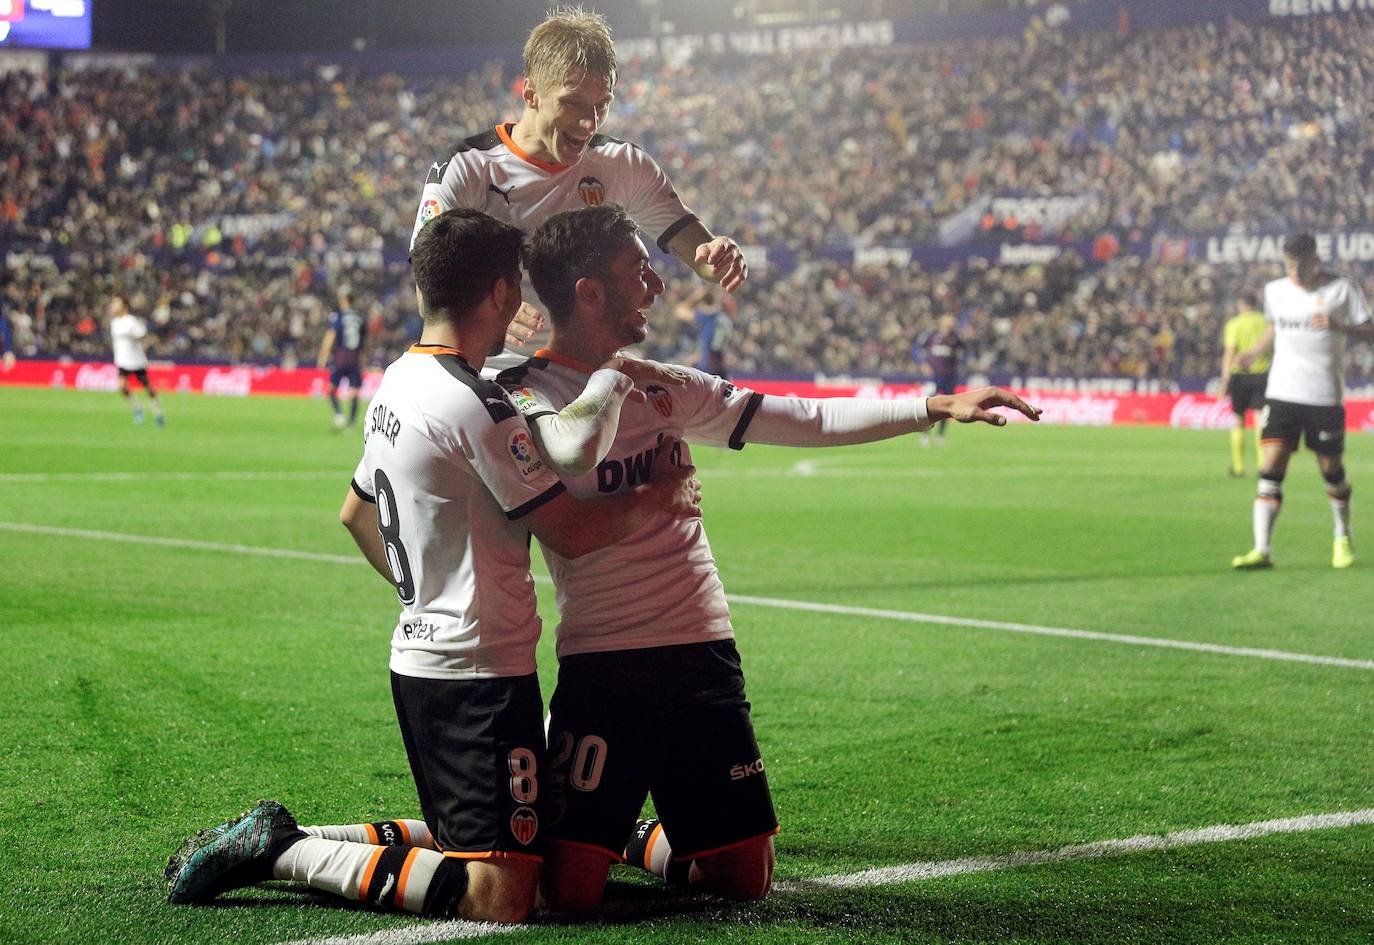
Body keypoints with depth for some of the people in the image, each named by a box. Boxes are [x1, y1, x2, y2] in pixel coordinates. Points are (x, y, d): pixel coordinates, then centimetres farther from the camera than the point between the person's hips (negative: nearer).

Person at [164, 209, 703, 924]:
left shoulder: (398, 383, 10)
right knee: (499, 898, -11)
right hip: (479, 671, -10)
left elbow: (356, 514, 25)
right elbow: (573, 533, -14)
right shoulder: (476, 407, -18)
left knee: (460, 836, 21)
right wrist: (659, 501, 2)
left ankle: (285, 839, 12)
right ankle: (285, 852, -10)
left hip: (419, 657, 10)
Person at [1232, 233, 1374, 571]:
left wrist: (1340, 326, -21)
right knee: (1270, 469, -10)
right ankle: (1261, 550, -13)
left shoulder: (1342, 289, -4)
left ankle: (1342, 539, 33)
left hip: (1325, 395, -2)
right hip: (1282, 392, 2)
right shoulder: (1275, 291, 8)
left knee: (1331, 468, 8)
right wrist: (1254, 352, 8)